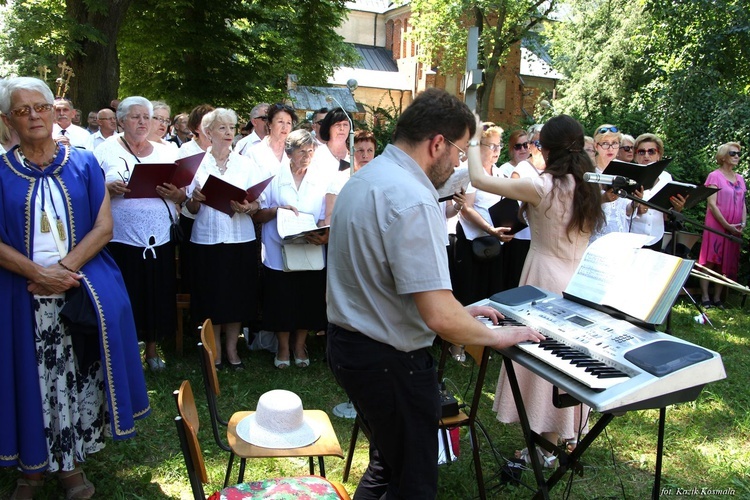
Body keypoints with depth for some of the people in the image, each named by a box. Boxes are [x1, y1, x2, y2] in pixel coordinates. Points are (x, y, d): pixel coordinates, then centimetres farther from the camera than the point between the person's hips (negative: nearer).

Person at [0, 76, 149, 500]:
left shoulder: (83, 163, 5)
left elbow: (104, 227, -2)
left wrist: (64, 269, -14)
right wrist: (38, 273, -16)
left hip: (83, 289, 0)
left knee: (77, 375, 3)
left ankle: (72, 463, 18)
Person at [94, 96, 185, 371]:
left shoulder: (166, 152, 13)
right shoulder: (106, 150, 6)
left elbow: (183, 195, 12)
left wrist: (176, 194, -10)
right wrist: (109, 189, -17)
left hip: (159, 239, 3)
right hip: (121, 238, -2)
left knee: (158, 297, 8)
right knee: (125, 299, 1)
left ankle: (152, 349, 26)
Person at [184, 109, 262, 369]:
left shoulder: (246, 164, 7)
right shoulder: (198, 164, 5)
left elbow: (257, 205, 3)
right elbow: (191, 209, 5)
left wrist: (247, 208, -18)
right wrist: (195, 199, -16)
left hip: (241, 238, 1)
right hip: (207, 238, -1)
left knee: (238, 295, 5)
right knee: (211, 295, 4)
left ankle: (232, 347, 21)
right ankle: (214, 348, 20)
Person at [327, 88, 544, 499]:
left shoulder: (366, 177, 7)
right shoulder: (413, 200, -25)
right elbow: (439, 318, -29)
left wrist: (458, 311, 16)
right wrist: (496, 336, -10)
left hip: (347, 341, 10)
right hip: (389, 360, -10)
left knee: (388, 463, 28)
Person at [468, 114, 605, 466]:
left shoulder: (542, 186, -18)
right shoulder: (588, 187, 2)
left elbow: (478, 179, -17)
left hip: (547, 277, -7)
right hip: (581, 279, 7)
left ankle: (548, 444, 17)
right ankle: (570, 431, 36)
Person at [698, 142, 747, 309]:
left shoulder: (740, 179, 14)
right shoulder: (715, 176, -3)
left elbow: (743, 204, 15)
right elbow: (712, 204, -10)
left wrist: (743, 224, -2)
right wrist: (727, 225, -15)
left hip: (734, 229, 6)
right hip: (716, 225, -6)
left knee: (726, 264, 5)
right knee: (710, 261, -6)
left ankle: (717, 298, 11)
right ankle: (705, 298, -2)